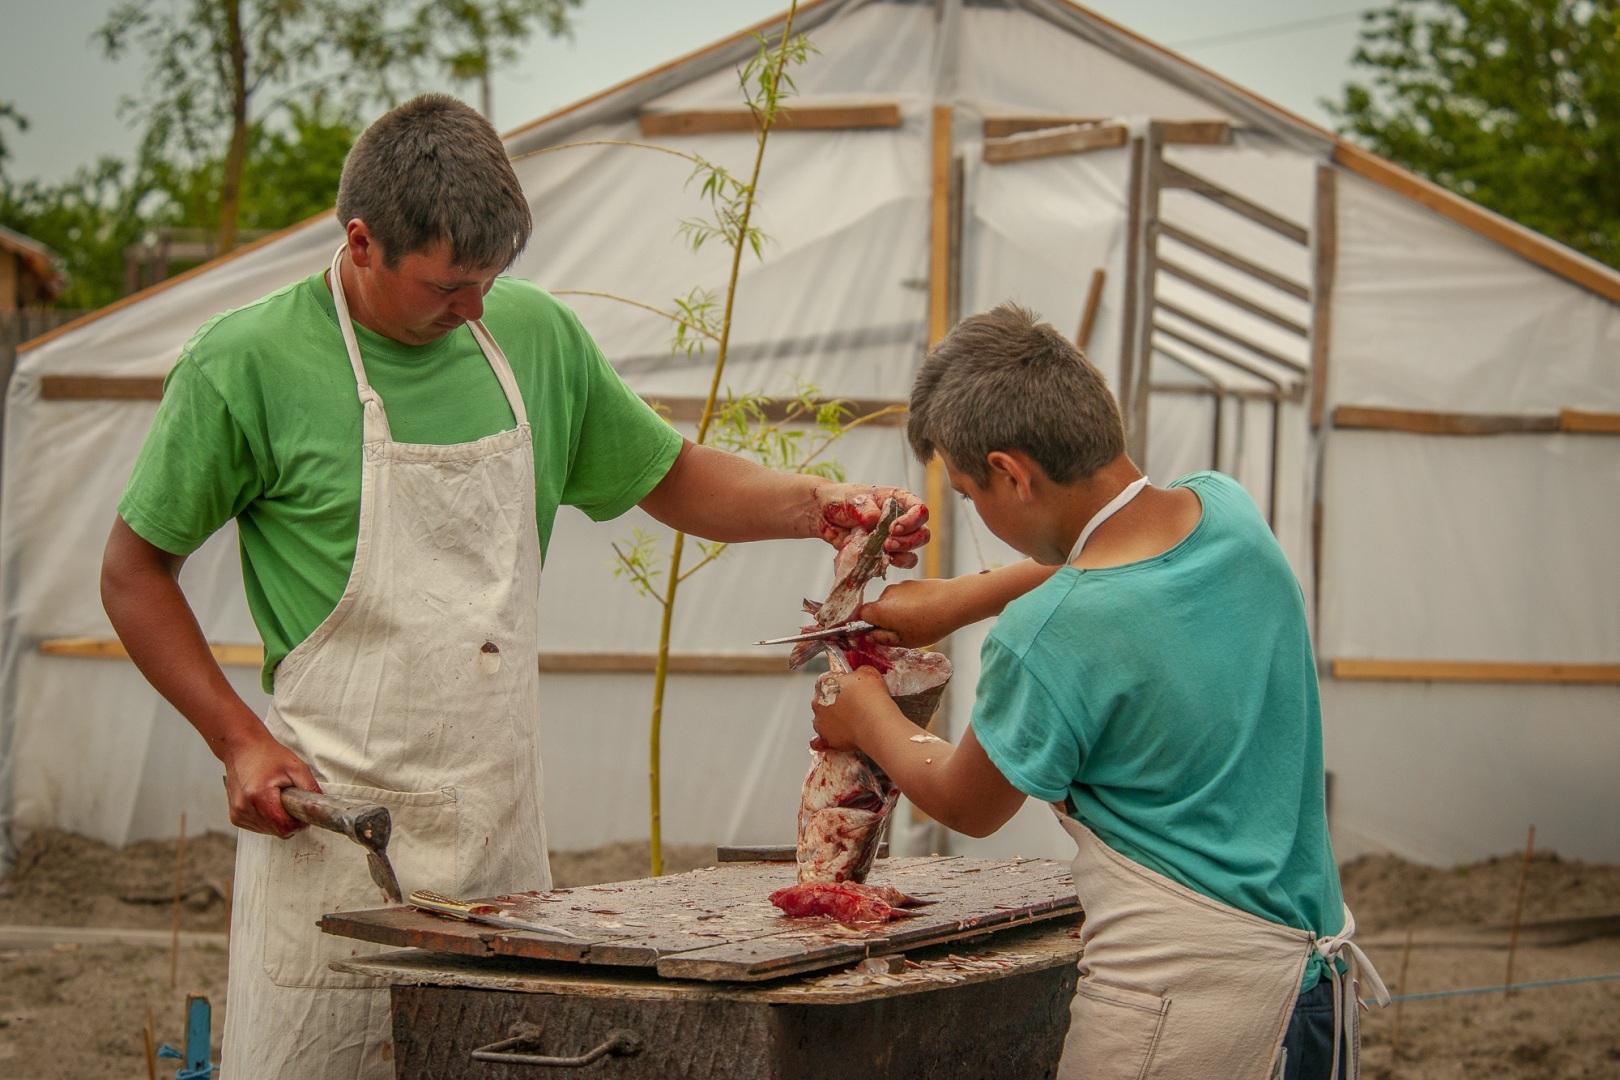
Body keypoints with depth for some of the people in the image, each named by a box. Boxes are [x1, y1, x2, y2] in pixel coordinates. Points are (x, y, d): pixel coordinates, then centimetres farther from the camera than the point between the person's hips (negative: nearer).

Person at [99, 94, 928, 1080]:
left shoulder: (535, 335, 6)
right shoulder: (247, 362, -8)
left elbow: (672, 479, 18)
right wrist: (239, 741, -9)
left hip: (501, 824, 4)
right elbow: (135, 573, 1)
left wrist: (818, 506, 1)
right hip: (335, 823, -4)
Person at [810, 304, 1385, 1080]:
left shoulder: (1047, 637, -20)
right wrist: (956, 601, 27)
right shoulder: (1228, 511, -1)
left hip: (1183, 996, -7)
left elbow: (967, 807, 0)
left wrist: (868, 717, 17)